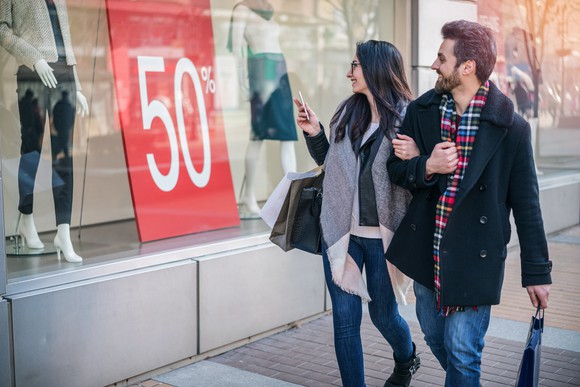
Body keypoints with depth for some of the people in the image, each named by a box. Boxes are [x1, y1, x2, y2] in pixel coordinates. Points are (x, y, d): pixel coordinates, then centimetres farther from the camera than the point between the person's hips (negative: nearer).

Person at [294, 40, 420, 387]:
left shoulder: (406, 117, -9)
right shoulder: (347, 112, 7)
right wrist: (315, 133, 1)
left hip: (382, 236, -4)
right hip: (342, 231, 4)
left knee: (384, 314, 13)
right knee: (345, 318, 5)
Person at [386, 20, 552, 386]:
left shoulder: (511, 127, -12)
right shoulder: (421, 111, 0)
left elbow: (526, 204, -7)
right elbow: (395, 167, 6)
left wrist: (537, 271, -4)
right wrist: (427, 167, -17)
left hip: (475, 257, -5)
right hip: (426, 250, 5)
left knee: (461, 352, 0)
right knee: (436, 339, 20)